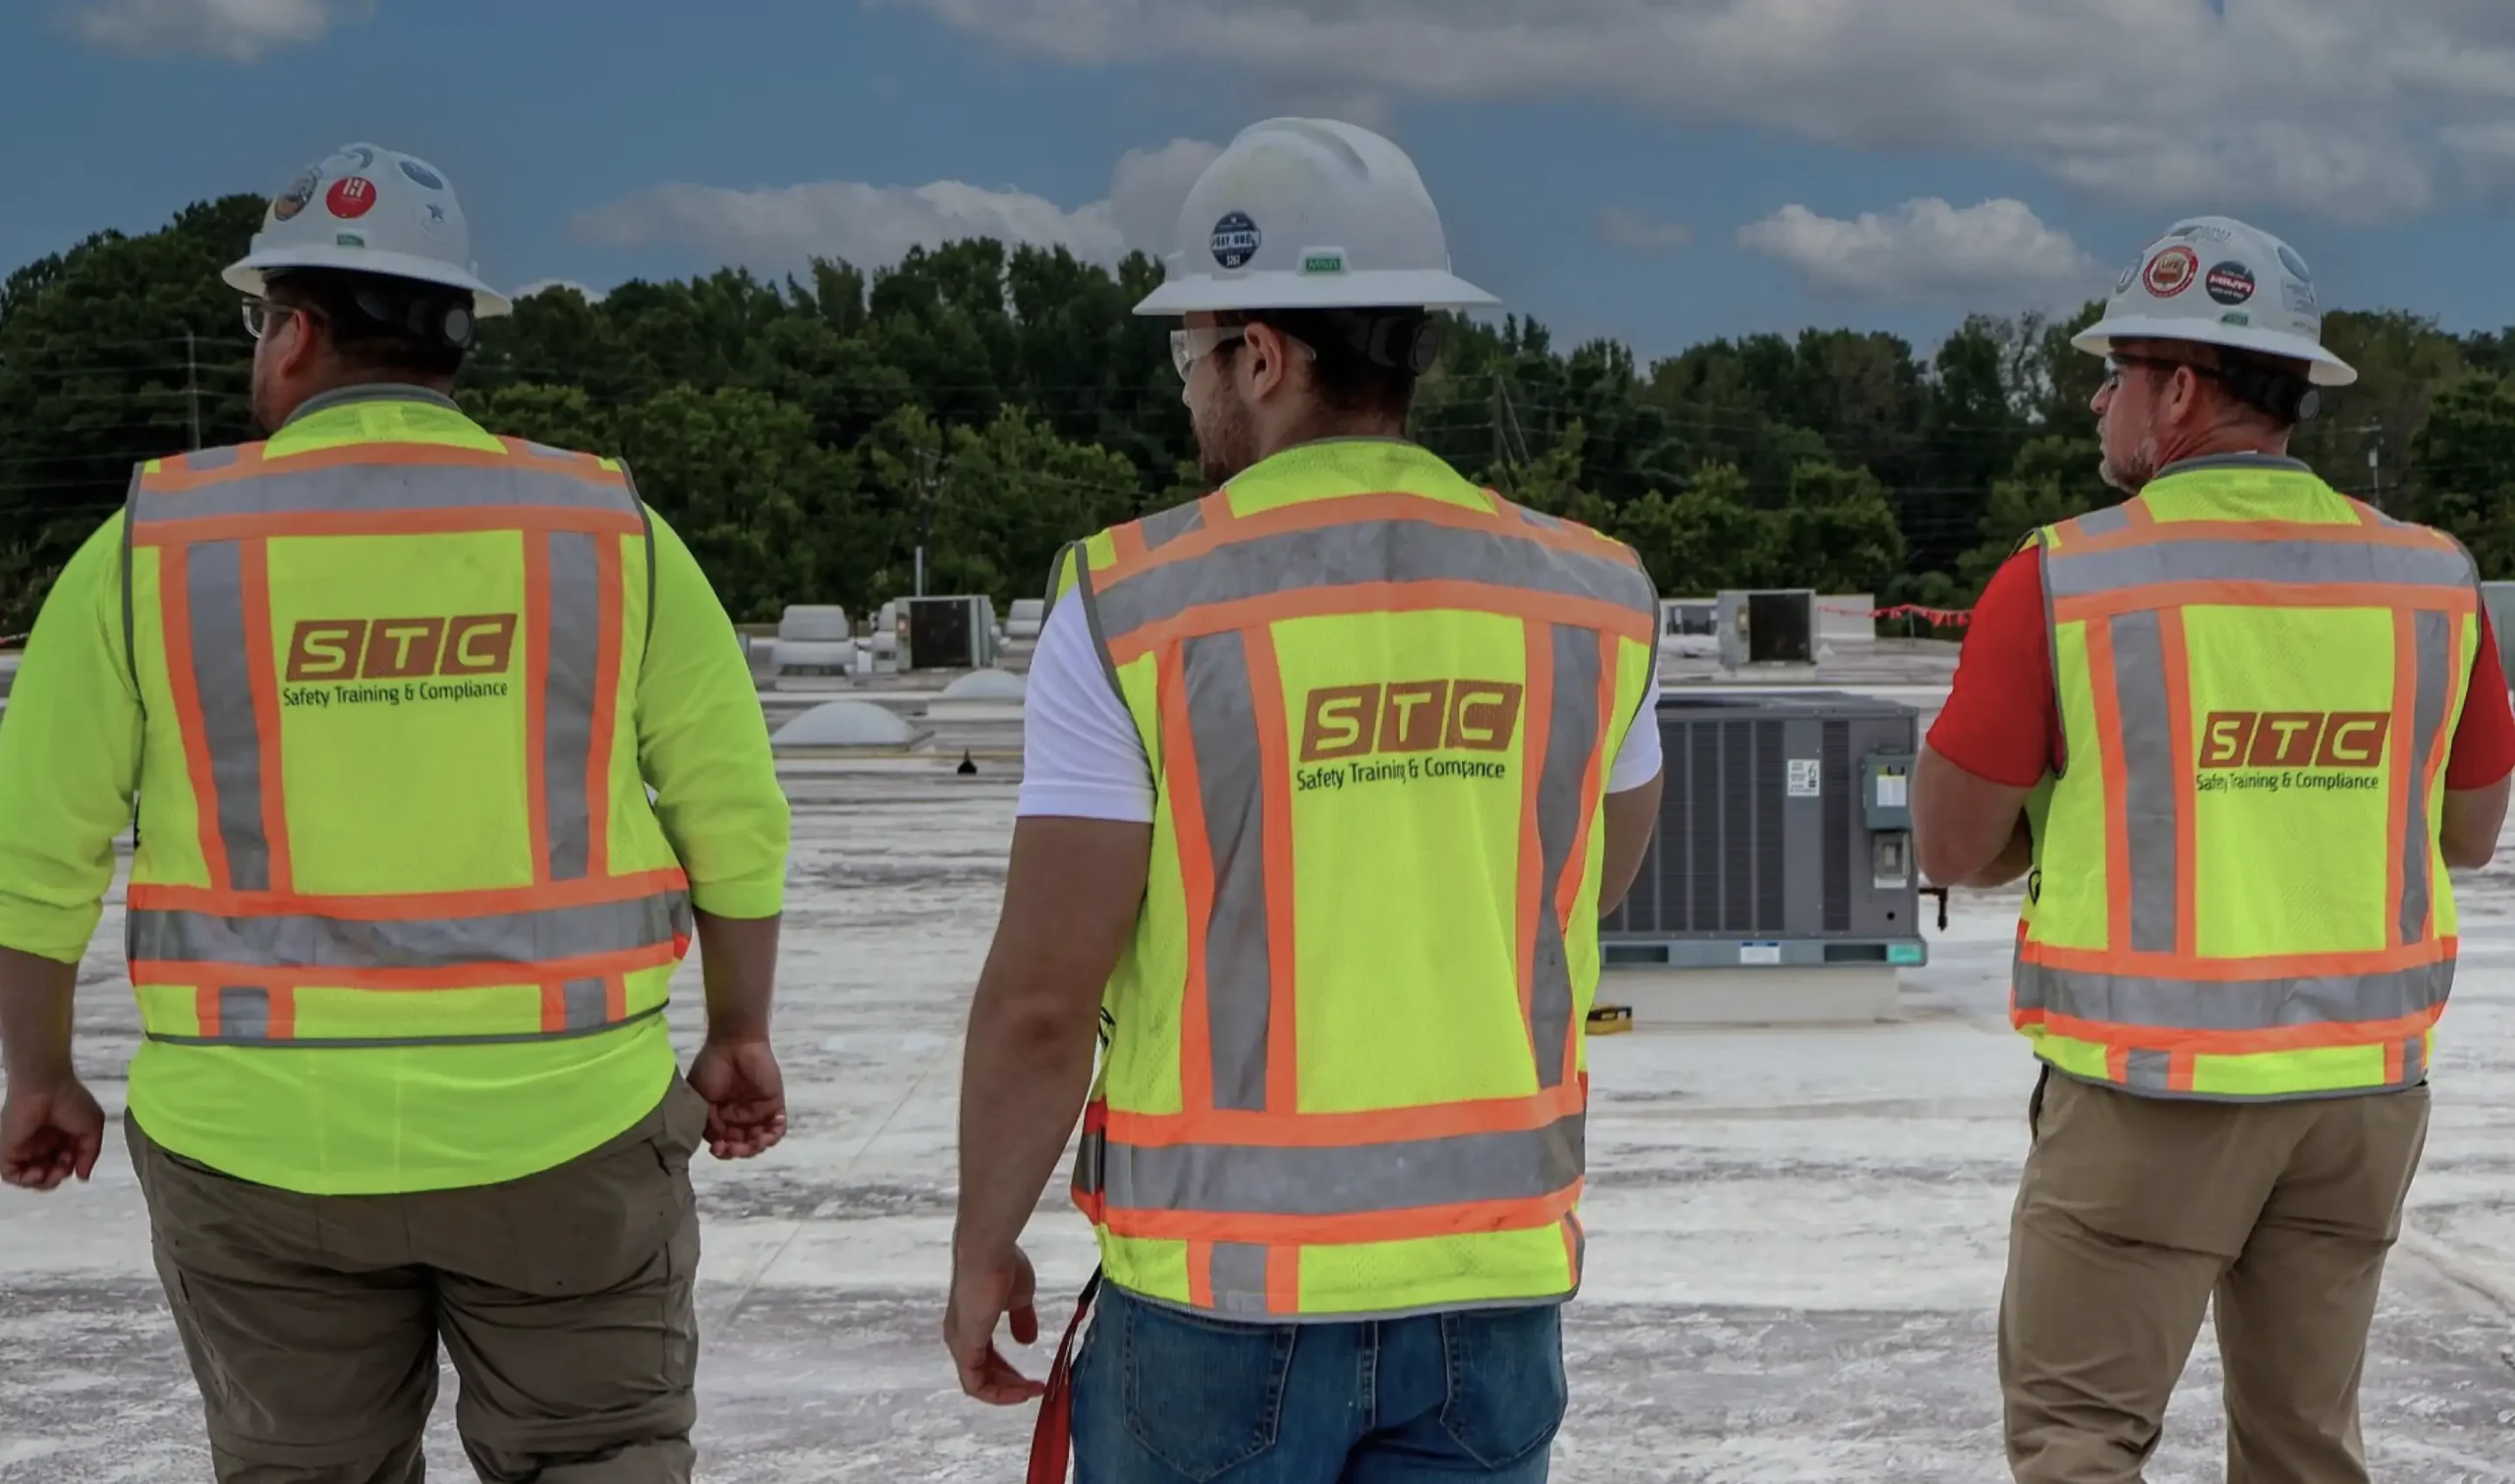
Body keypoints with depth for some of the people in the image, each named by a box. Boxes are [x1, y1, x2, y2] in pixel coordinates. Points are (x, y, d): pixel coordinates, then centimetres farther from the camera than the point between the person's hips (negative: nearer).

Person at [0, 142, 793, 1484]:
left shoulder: (154, 543, -4)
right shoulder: (607, 530, -2)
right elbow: (735, 821, 0)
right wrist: (739, 1035, 14)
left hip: (260, 1144, 0)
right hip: (563, 1124, 0)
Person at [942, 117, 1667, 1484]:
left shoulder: (1135, 607, -12)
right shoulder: (1588, 599, -1)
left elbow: (1042, 998, -11)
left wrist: (984, 1246, 1)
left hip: (1224, 1281, -3)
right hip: (1493, 1274, 3)